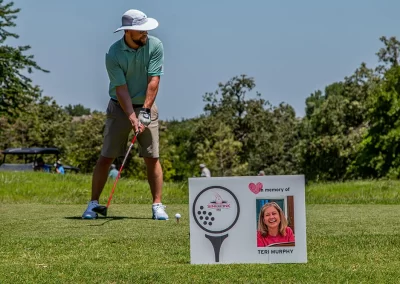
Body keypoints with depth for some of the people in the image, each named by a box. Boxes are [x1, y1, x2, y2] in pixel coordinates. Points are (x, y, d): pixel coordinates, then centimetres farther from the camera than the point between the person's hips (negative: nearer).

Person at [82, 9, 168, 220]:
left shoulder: (155, 46, -11)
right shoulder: (113, 54, -15)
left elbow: (153, 81, -15)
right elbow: (121, 89, -17)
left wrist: (145, 111, -22)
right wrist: (132, 118, -26)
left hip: (146, 107, 1)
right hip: (120, 107, -1)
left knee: (152, 158, -4)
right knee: (106, 157, -3)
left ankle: (157, 205, 1)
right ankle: (94, 203, 5)